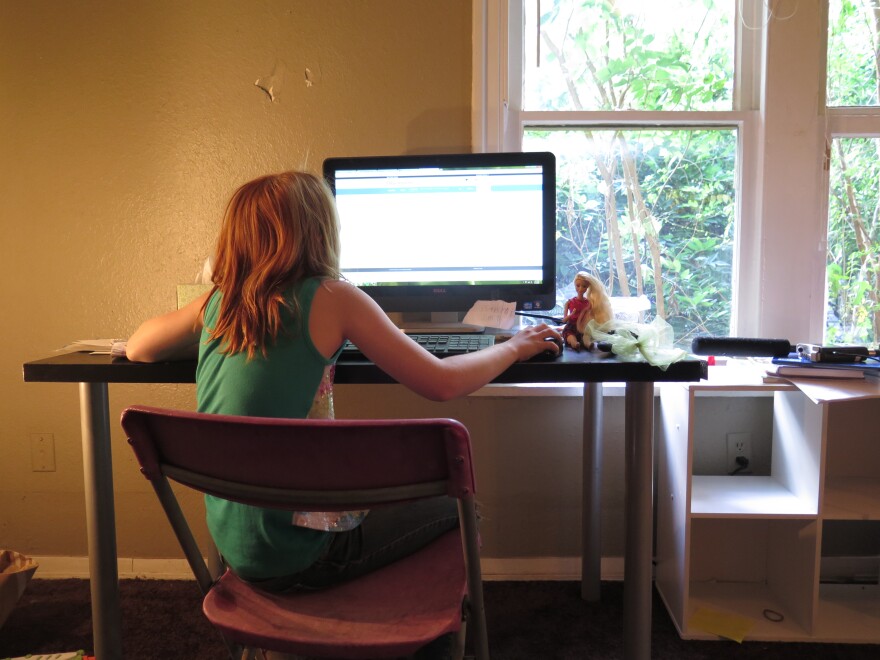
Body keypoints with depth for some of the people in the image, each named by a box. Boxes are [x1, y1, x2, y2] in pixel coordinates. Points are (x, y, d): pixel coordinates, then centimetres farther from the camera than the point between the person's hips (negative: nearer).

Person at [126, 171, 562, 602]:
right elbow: (441, 383, -14)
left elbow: (137, 348, 18)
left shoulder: (216, 302, 0)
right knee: (455, 507, 14)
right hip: (298, 557, -7)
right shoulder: (330, 297, -16)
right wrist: (513, 347, 2)